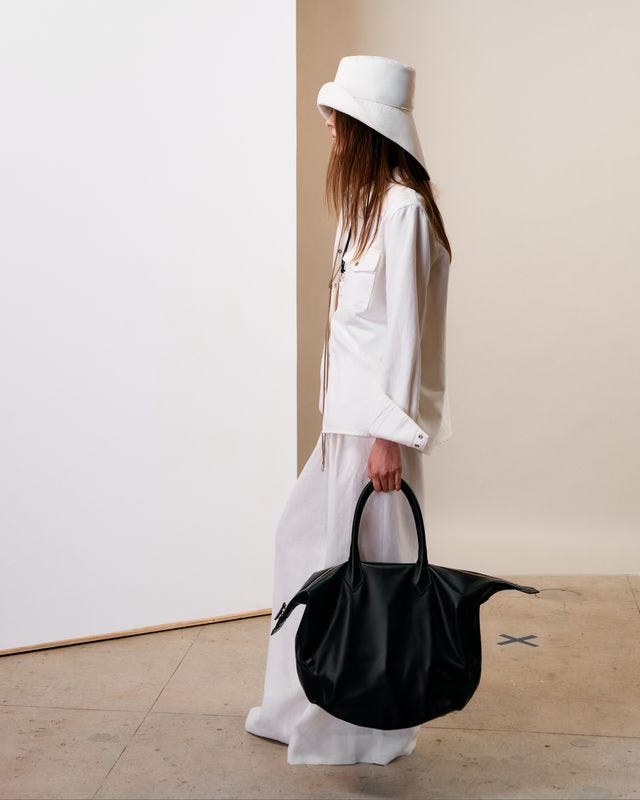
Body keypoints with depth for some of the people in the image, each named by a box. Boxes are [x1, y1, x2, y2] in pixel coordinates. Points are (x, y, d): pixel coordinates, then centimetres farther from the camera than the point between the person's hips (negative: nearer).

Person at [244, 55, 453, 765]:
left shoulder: (402, 206, -15)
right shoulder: (368, 204, 14)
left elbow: (405, 327, -19)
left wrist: (389, 433, -19)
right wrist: (345, 415, 16)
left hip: (379, 419, -10)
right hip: (347, 411, 10)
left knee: (365, 562, 1)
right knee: (305, 538, 16)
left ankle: (371, 726, 19)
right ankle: (303, 707, 30)